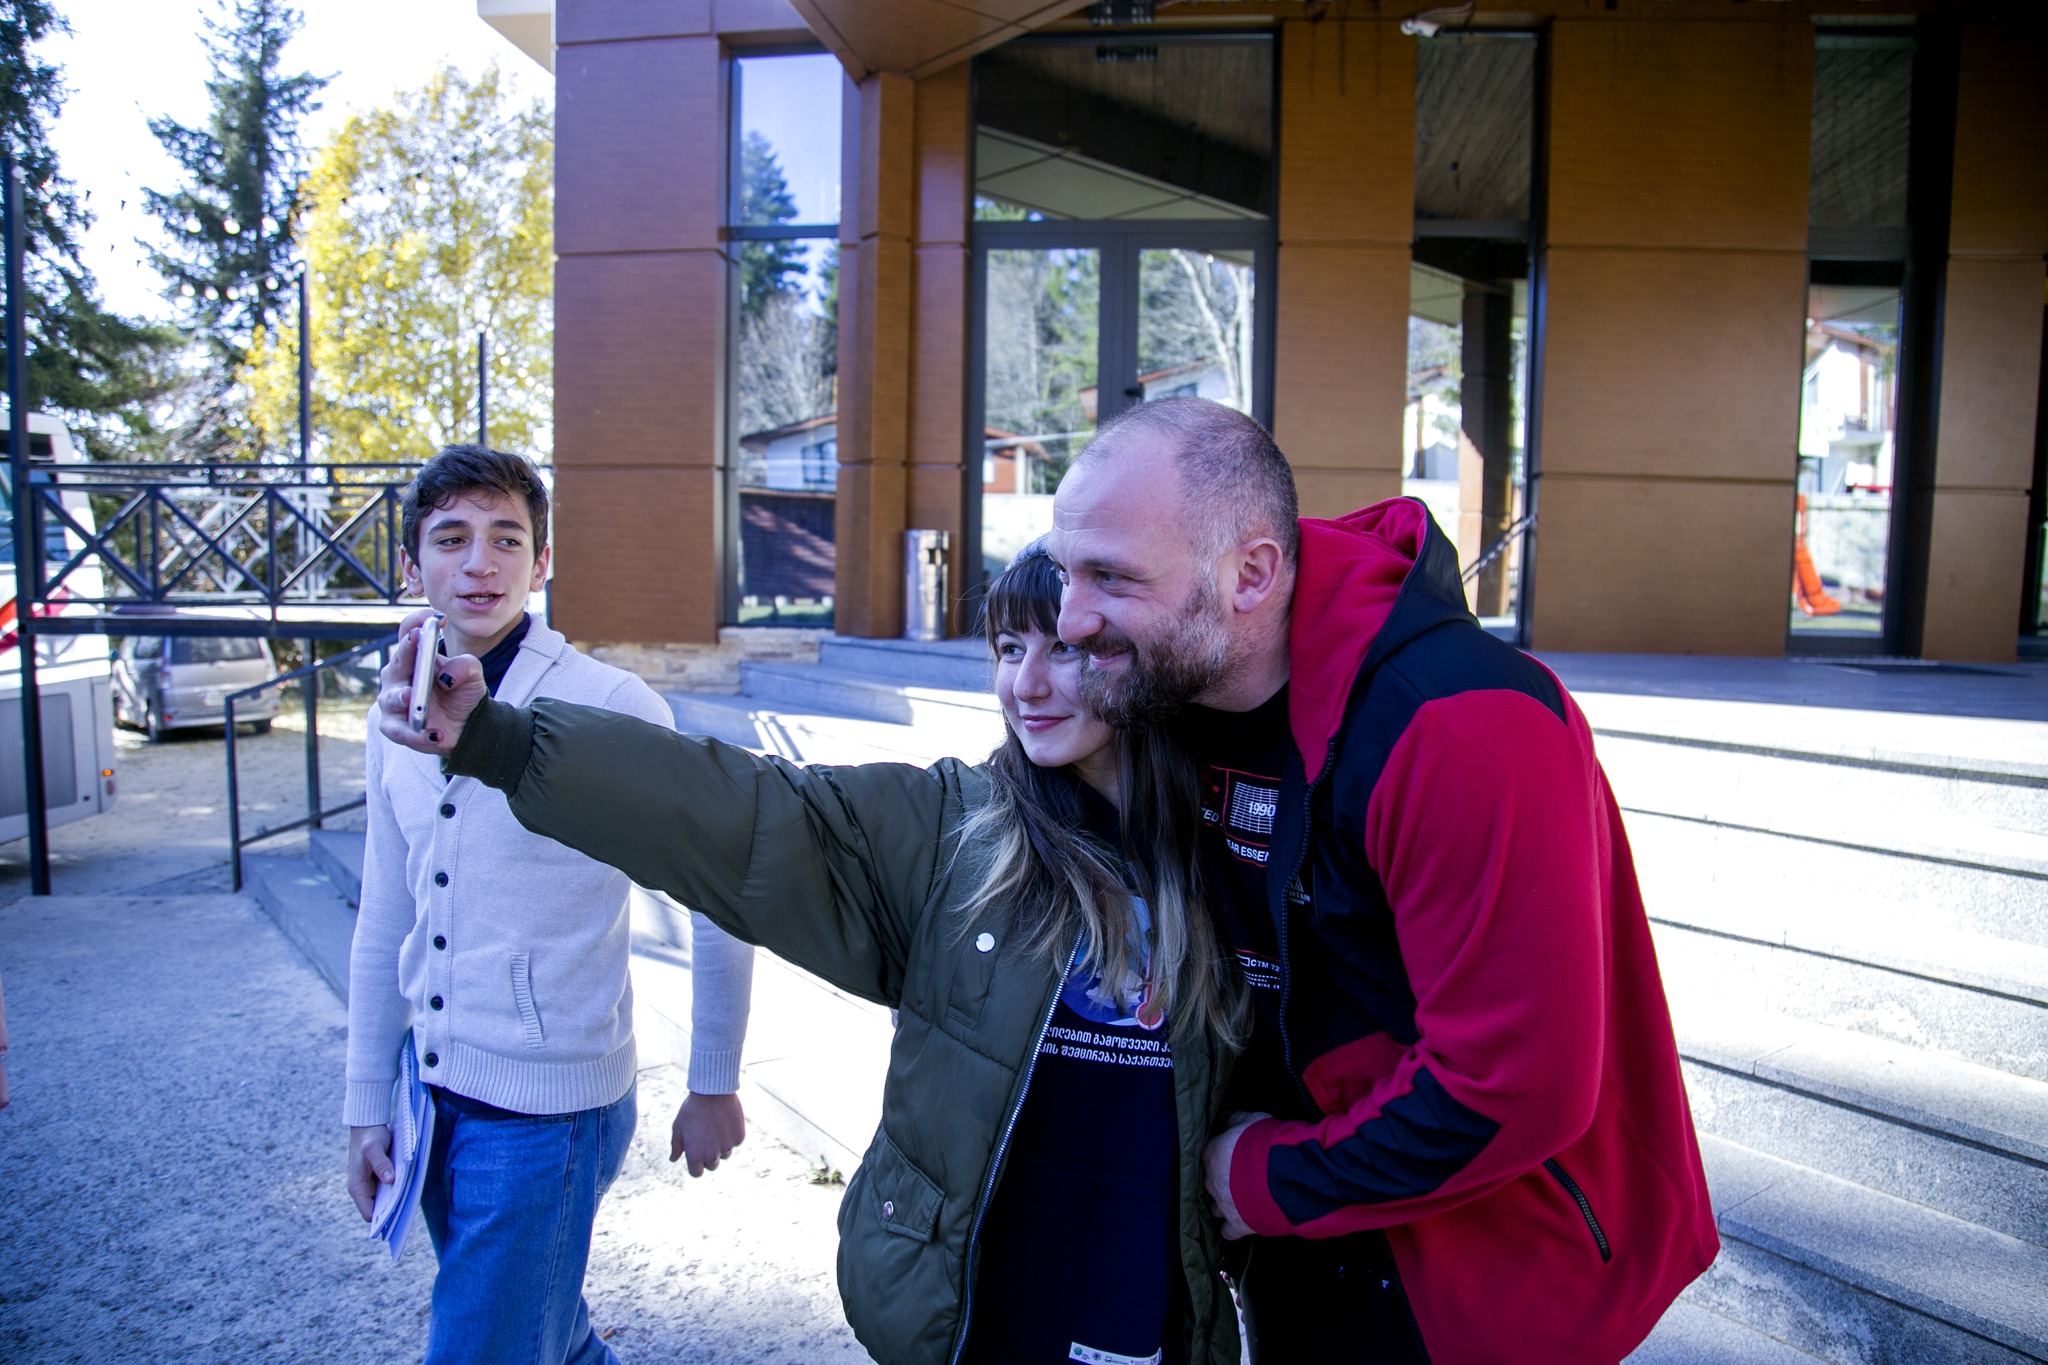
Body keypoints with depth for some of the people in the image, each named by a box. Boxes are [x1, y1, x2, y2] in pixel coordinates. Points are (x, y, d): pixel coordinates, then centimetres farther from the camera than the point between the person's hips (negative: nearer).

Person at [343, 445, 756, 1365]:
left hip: (548, 1113, -6)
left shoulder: (608, 708, -16)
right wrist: (367, 1107, 13)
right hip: (441, 1097, 6)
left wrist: (714, 1087, -6)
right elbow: (387, 925, 12)